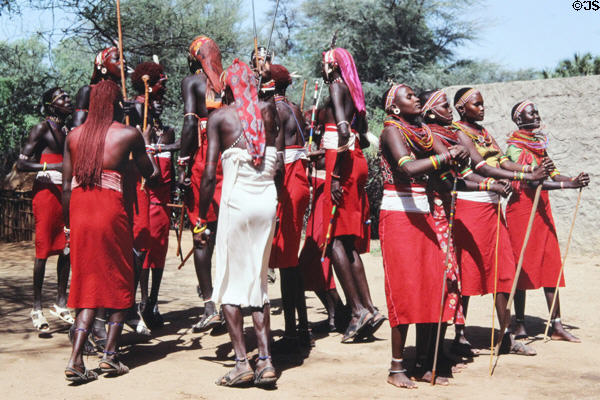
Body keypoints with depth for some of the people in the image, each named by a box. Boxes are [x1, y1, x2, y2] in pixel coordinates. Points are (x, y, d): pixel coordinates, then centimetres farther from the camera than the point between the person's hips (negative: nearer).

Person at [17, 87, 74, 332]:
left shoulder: (68, 132, 18)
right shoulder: (42, 129, -4)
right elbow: (21, 164, -10)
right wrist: (50, 166, -21)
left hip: (65, 193, 7)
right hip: (46, 191, -7)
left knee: (67, 248, 7)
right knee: (43, 249, -6)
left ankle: (61, 302, 16)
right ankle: (37, 308, -1)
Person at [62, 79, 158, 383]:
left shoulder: (74, 135, 11)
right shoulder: (129, 134, 1)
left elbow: (66, 184, 10)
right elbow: (149, 173, 13)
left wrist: (68, 223, 18)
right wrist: (146, 144, 30)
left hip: (79, 210, 4)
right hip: (110, 210, -4)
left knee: (88, 285, 10)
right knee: (120, 284, 11)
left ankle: (76, 360, 0)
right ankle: (110, 355, 6)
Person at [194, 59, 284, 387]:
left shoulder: (220, 117, -1)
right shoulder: (268, 113, 8)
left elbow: (209, 175, -5)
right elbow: (280, 169, 7)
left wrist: (200, 220, 1)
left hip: (236, 201, -4)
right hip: (267, 202, 4)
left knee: (229, 283, 6)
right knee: (258, 281, 12)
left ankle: (242, 362, 1)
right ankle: (265, 361, 8)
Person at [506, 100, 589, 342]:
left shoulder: (539, 143, 15)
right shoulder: (514, 148, -10)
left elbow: (550, 172, 10)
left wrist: (573, 178, -11)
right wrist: (568, 184, -29)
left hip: (542, 209, 7)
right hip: (521, 208, -7)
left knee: (551, 265, 5)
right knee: (522, 267, -3)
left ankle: (557, 326, 8)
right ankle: (520, 326, 4)